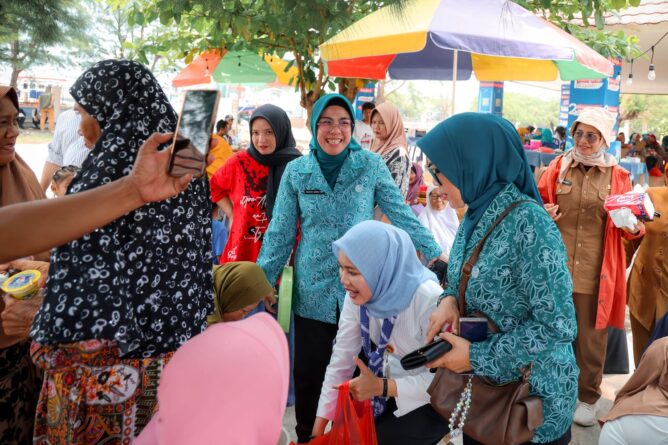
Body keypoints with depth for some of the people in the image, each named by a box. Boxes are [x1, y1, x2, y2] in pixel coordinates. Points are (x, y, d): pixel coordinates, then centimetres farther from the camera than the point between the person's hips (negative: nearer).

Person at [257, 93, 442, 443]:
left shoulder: (371, 165, -4)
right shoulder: (296, 171, -1)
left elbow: (402, 216, -3)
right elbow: (280, 233, 2)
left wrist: (436, 255, -9)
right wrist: (260, 283, 0)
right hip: (313, 290, 1)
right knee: (308, 371, 10)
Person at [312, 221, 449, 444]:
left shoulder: (428, 300, -33)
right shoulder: (357, 293, -15)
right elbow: (341, 358, -11)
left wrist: (381, 387, -25)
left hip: (432, 400, -5)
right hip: (390, 382, 5)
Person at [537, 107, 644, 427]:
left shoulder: (618, 176, 2)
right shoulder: (558, 167, 4)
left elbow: (631, 226, 7)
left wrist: (633, 226, -16)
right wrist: (544, 212, -11)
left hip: (596, 271, -1)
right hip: (556, 266, 1)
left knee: (591, 337, 9)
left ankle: (588, 396, 28)